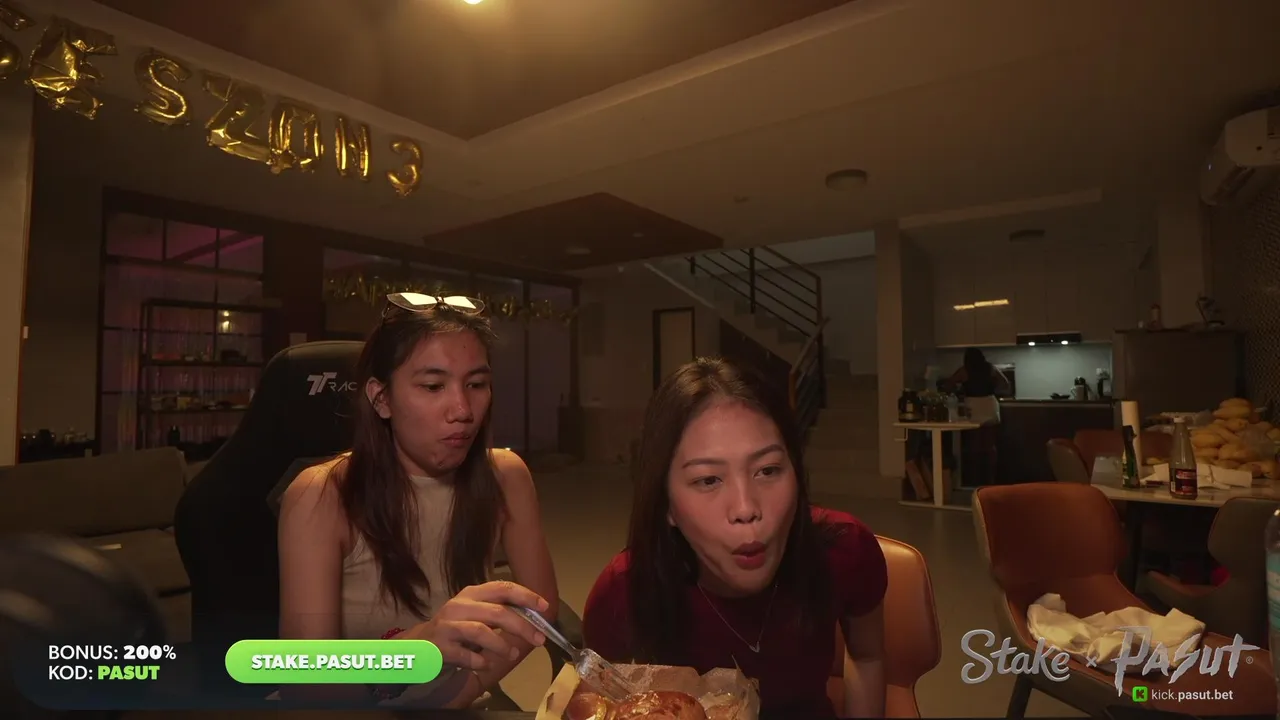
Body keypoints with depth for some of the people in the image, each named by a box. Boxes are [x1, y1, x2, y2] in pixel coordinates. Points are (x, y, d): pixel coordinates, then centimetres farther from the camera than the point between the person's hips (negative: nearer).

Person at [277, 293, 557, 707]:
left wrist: (468, 686, -15)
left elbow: (542, 604, -2)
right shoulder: (321, 497, -16)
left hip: (459, 704, 3)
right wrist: (417, 646, -38)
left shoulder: (505, 476, -8)